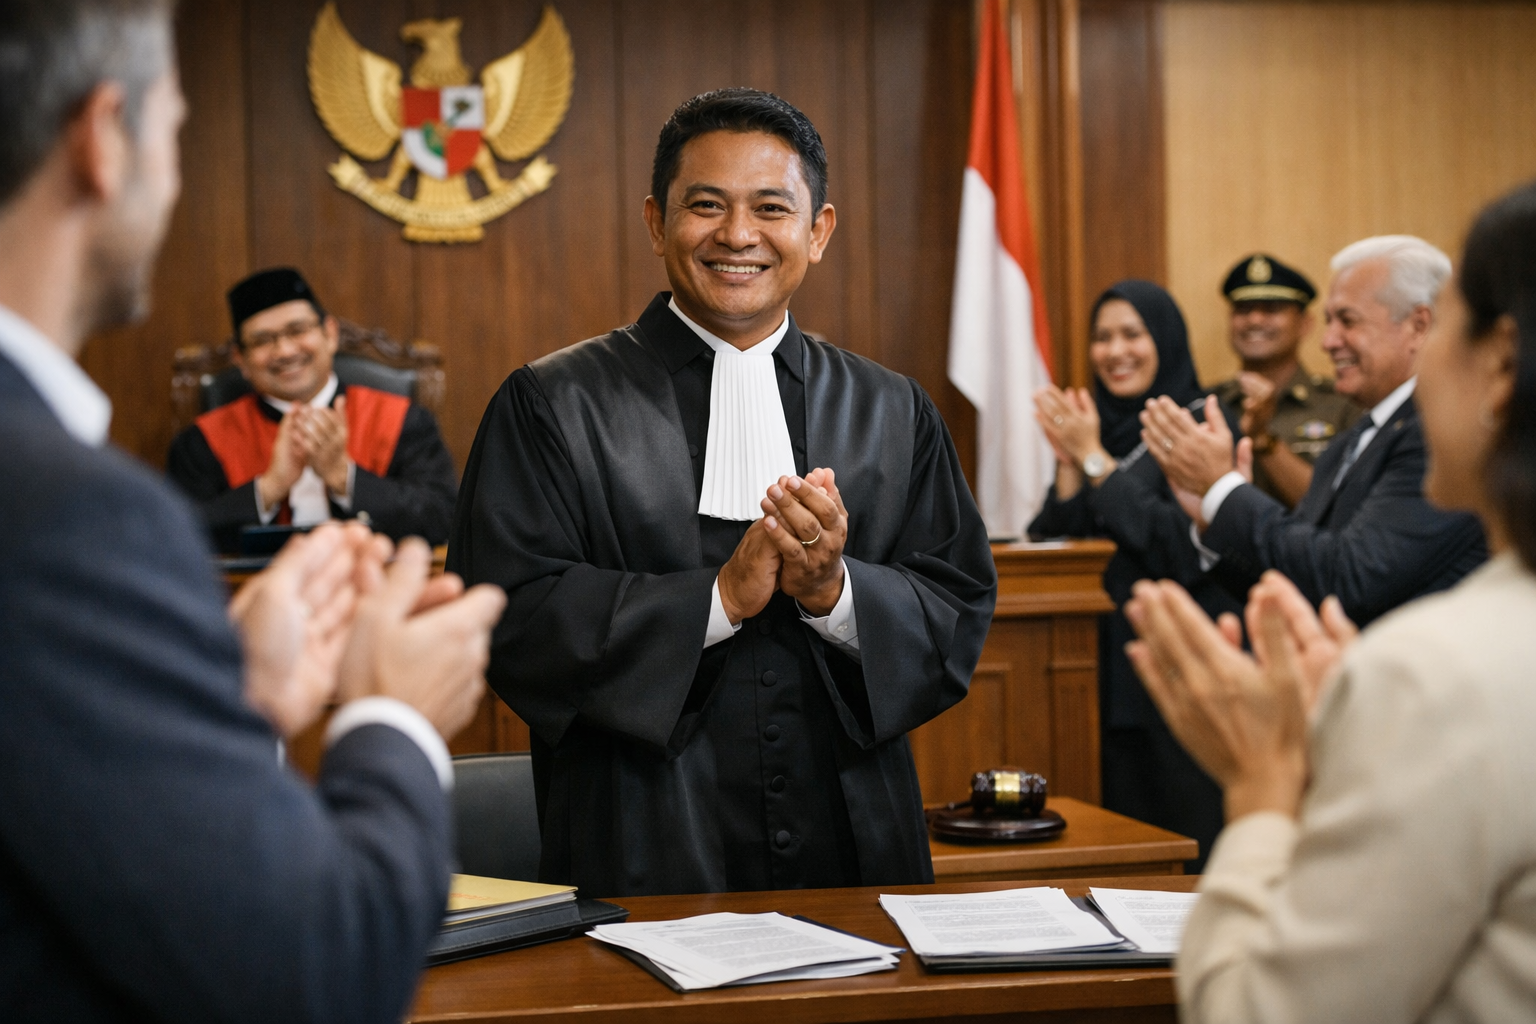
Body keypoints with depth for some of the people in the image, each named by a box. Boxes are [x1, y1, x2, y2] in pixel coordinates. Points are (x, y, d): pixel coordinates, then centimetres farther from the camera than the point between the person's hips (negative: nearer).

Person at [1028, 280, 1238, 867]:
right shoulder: (1097, 428, 12)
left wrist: (1097, 462, -12)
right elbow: (1050, 546, 10)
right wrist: (1070, 464, -4)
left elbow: (1184, 547, -17)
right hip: (1117, 667, 6)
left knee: (1193, 852, -5)